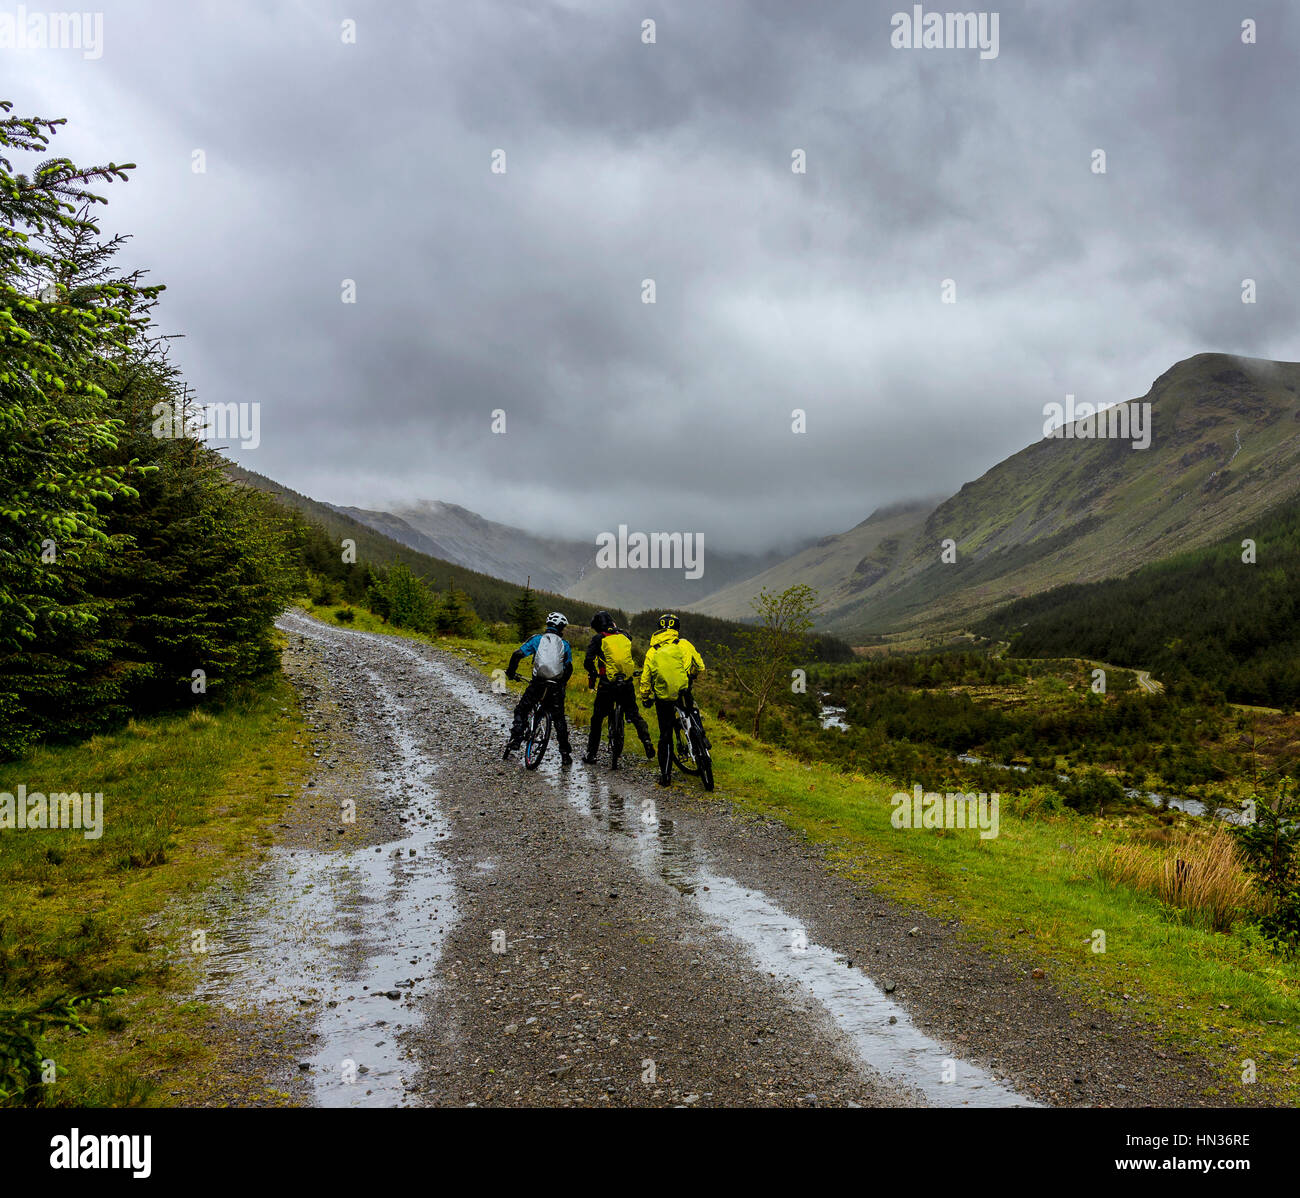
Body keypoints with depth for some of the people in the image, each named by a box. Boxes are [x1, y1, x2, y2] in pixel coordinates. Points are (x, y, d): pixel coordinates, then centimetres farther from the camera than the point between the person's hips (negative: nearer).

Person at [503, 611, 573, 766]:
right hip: (557, 687, 1)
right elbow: (569, 668, 7)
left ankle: (514, 740, 1)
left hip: (538, 684, -1)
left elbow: (517, 654, -4)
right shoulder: (564, 644, 9)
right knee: (559, 718, 15)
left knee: (521, 711, 16)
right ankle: (565, 754, 13)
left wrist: (511, 672, 12)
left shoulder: (536, 639, 6)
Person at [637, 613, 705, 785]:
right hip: (683, 693, -1)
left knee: (665, 735, 8)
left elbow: (645, 679, 7)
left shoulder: (651, 651, 6)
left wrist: (645, 699, 20)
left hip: (662, 698, 1)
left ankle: (665, 774, 8)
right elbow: (699, 666, 3)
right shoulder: (684, 645, 1)